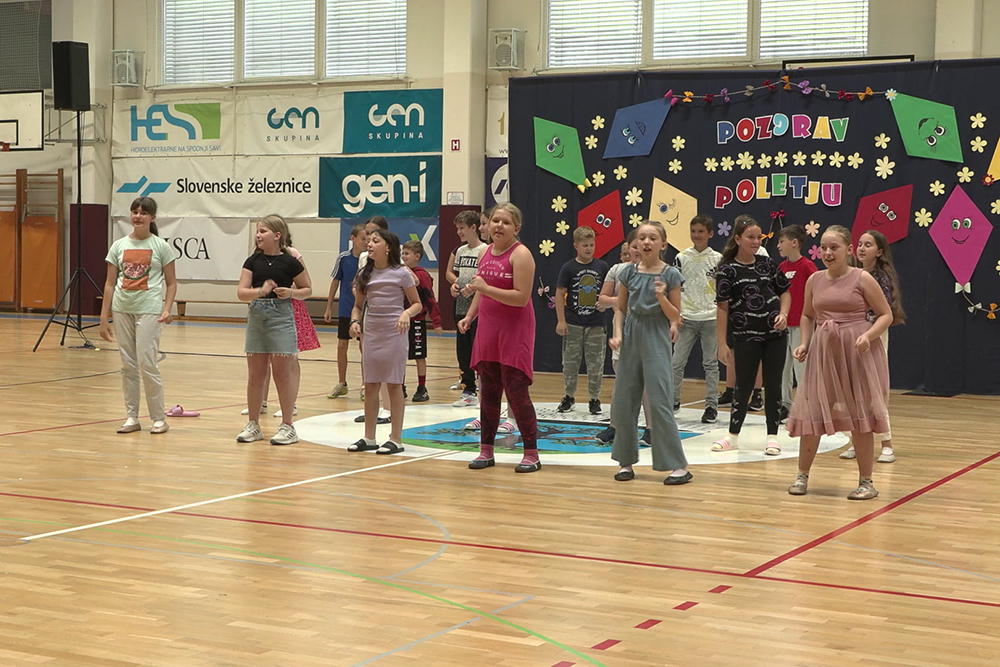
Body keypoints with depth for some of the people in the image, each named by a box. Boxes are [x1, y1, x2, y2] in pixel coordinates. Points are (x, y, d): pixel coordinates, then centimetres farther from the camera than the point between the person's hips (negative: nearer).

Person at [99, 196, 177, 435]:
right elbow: (110, 283, 10)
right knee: (128, 365, 7)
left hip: (149, 310, -4)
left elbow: (171, 283, 2)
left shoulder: (161, 246, 0)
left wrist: (167, 309, -13)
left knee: (147, 364, -9)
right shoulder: (119, 246, 8)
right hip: (122, 309, 4)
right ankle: (131, 417, 15)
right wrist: (104, 317, 5)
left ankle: (159, 418, 2)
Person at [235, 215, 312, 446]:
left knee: (282, 372, -1)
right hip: (256, 316, 4)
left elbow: (307, 289, 5)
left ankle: (287, 426, 6)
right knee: (255, 374, 8)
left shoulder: (289, 262, -4)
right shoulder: (253, 261, 5)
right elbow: (241, 292, -2)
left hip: (281, 316, -4)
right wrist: (261, 291, -20)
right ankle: (253, 425, 18)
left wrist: (291, 293, -14)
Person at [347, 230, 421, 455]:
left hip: (394, 333, -5)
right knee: (370, 385, 8)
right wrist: (355, 321, -5)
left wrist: (407, 314, -21)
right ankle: (369, 438, 16)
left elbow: (417, 304, -1)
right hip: (371, 332, 5)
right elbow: (358, 305, 14)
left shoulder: (401, 273, -6)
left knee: (393, 384, 0)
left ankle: (396, 439, 6)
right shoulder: (364, 275, 7)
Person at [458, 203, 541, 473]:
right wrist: (470, 316, 11)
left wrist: (486, 288, -24)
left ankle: (531, 453, 3)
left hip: (515, 331, -7)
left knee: (516, 390, -6)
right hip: (488, 329, 7)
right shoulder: (484, 253, 11)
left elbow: (521, 297, -20)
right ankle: (486, 450, 18)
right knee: (488, 392, 9)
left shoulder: (520, 254, -12)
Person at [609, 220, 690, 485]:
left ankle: (678, 466, -3)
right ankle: (626, 461, 17)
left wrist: (661, 297, -20)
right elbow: (620, 309, 11)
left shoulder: (670, 275, -5)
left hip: (656, 341, -4)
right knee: (623, 402, 5)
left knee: (659, 404, -9)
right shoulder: (629, 272, 4)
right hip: (631, 340, 4)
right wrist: (618, 334, -4)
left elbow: (675, 316, -3)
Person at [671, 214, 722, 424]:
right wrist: (675, 312, -2)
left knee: (711, 363, 3)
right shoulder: (681, 257, 4)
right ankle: (673, 401, 13)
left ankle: (711, 406, 8)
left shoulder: (718, 259, 2)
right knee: (677, 363, 1)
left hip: (711, 318, -1)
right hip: (686, 318, 1)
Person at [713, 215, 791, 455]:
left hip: (774, 334, 3)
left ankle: (772, 436, 14)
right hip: (746, 337, -3)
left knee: (773, 385, 5)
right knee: (744, 386, 2)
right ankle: (733, 435, 16)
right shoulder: (727, 270, -4)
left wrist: (783, 314, -5)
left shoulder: (767, 263, 7)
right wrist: (722, 343, -7)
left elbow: (784, 292, 15)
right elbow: (723, 308, -5)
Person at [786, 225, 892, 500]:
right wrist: (804, 343, 4)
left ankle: (866, 482, 12)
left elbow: (886, 315, -4)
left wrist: (868, 335, -20)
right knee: (811, 413, 4)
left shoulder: (862, 278, -6)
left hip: (857, 353, -4)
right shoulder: (814, 280, 6)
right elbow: (807, 316, 19)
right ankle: (802, 475, 18)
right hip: (823, 353, 4)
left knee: (859, 417, 1)